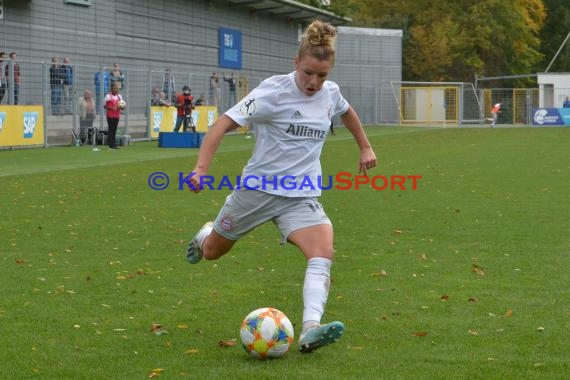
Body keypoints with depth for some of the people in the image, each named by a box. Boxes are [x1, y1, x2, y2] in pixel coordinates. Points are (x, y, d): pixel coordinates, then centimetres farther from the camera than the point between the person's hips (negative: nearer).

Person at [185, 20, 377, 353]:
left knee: (324, 252, -26)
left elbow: (346, 110, 26)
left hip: (302, 197, 3)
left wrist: (365, 147, 28)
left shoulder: (330, 92, -1)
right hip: (258, 188, -3)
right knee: (212, 252, 16)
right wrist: (201, 169, -31)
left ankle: (311, 330, -39)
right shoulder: (274, 92, -18)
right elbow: (223, 125, -20)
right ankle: (205, 236, 54)